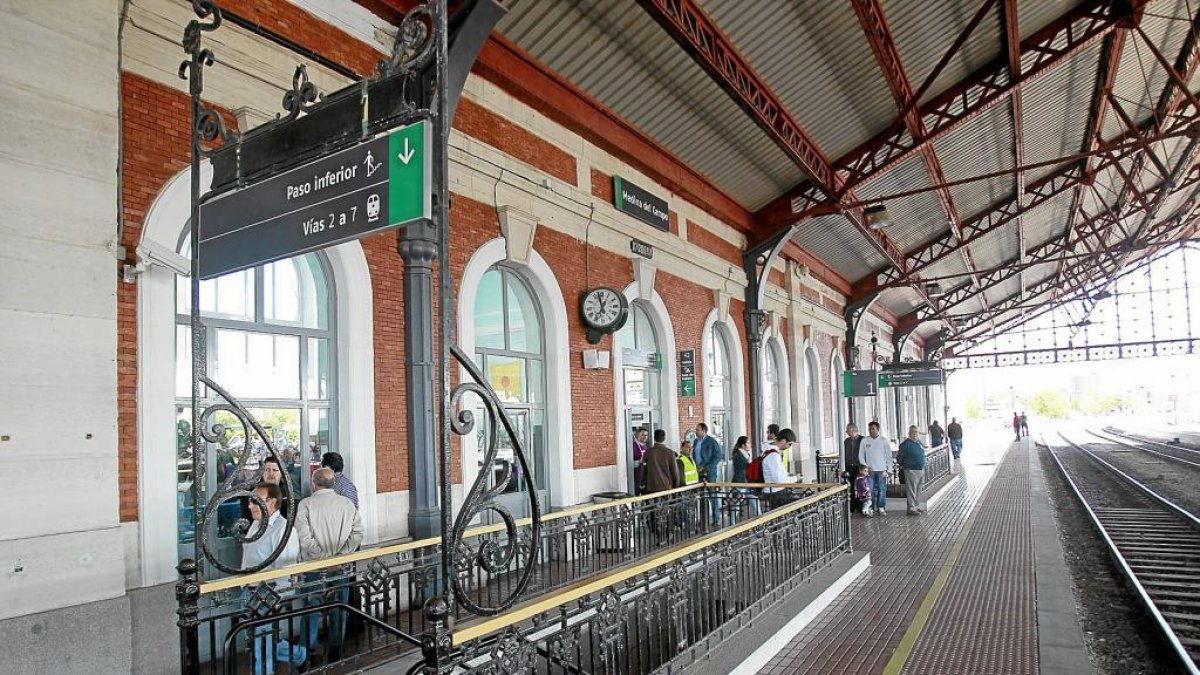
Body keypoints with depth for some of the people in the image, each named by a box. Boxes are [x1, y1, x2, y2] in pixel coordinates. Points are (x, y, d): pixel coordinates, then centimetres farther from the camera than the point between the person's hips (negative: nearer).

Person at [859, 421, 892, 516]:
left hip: (881, 470, -1)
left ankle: (881, 508, 8)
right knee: (870, 490, -1)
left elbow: (889, 456, 4)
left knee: (882, 490, -1)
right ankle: (871, 508, 6)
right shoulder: (864, 441, 4)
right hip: (869, 470, 1)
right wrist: (865, 466, -4)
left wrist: (888, 470, -2)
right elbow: (861, 455, 7)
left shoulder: (884, 441, 3)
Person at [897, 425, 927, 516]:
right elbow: (899, 457, -7)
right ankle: (911, 509, 1)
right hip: (911, 470, -8)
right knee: (911, 491, -4)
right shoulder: (906, 444, -13)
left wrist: (923, 466, 19)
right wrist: (902, 465, 5)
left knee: (919, 490, 14)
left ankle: (918, 506, 24)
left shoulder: (920, 443, 11)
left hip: (921, 470, 8)